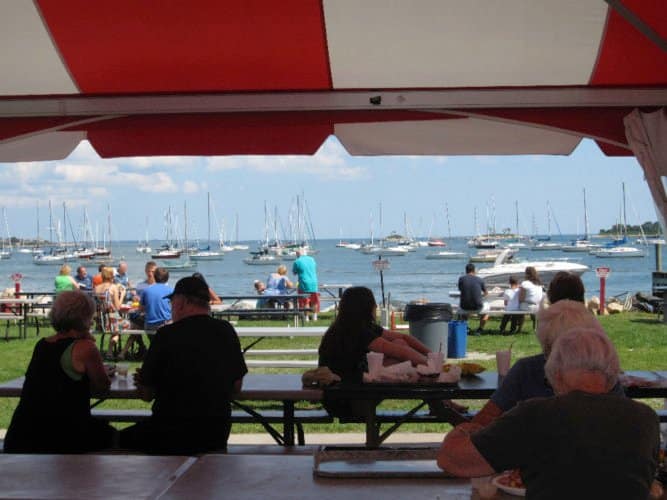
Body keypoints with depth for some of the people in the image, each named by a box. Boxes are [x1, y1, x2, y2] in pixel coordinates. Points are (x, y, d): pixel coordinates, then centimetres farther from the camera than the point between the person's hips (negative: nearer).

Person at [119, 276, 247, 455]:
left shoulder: (167, 335, -13)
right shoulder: (227, 332, -1)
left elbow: (146, 394, -6)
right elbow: (237, 386, 8)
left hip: (173, 436, -5)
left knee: (122, 440, 19)